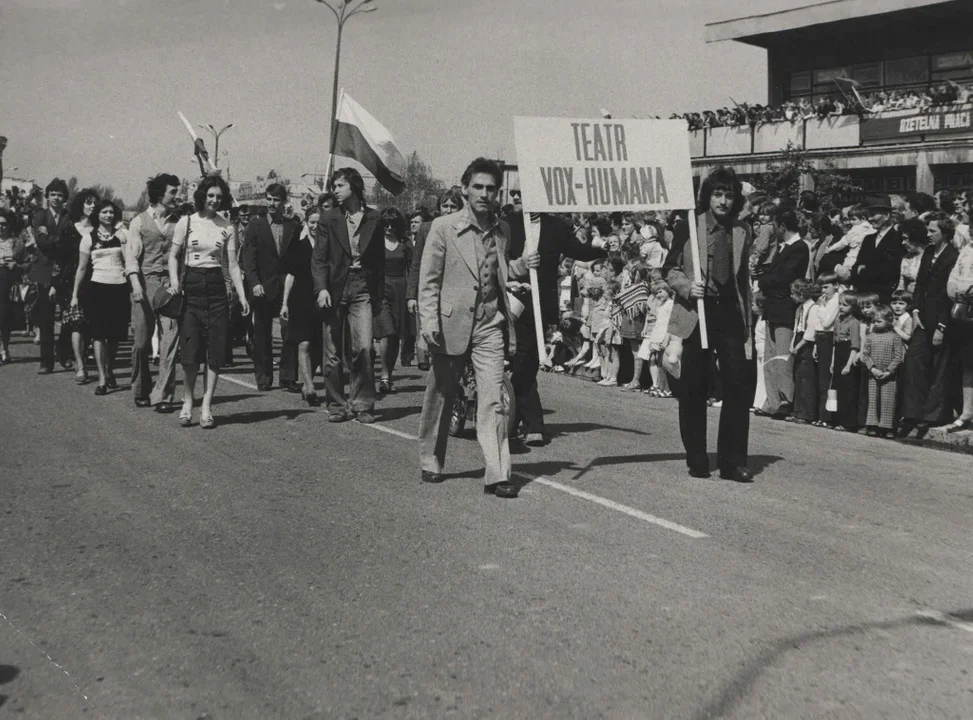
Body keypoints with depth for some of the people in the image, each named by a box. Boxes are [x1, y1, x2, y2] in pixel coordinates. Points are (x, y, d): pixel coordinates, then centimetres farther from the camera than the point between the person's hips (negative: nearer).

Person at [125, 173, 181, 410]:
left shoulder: (178, 222, 11)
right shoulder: (139, 221, 6)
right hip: (145, 283, -1)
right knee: (141, 341, 4)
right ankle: (141, 392, 21)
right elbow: (131, 256, 0)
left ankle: (162, 395, -5)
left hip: (170, 284, 1)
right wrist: (136, 284, -13)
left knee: (170, 340, -8)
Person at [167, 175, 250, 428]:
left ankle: (206, 405, 5)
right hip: (191, 286, -1)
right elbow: (173, 256, 5)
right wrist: (174, 280, -13)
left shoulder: (227, 227, 5)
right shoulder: (186, 222, 2)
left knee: (216, 349, -2)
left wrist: (242, 295, -6)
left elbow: (233, 264, 3)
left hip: (216, 287, 1)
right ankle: (188, 401, 14)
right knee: (190, 350, -4)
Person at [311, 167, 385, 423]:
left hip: (362, 289, -1)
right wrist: (321, 288, -13)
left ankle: (362, 405, 1)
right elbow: (319, 258, 2)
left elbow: (380, 259, 10)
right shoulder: (329, 220, 7)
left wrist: (379, 295, 6)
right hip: (335, 290, 1)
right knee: (333, 353, 3)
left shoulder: (374, 219, 7)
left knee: (363, 348, -11)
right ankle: (337, 405, 14)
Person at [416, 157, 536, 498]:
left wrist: (522, 264, 0)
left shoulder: (502, 230, 8)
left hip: (489, 326, 2)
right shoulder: (444, 227, -4)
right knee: (440, 397, 10)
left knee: (493, 400, -4)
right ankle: (431, 463, 28)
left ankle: (497, 474, -3)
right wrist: (429, 322, -12)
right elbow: (429, 280, -3)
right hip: (451, 323, -2)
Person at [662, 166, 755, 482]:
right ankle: (696, 461, 15)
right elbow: (670, 269, 3)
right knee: (693, 391, 3)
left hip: (730, 316, 2)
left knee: (740, 386, -3)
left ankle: (732, 461, 5)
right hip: (695, 314, -2)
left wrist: (747, 319, 11)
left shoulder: (742, 231, 10)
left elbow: (744, 278, 14)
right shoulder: (688, 226, 2)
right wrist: (687, 287, -16)